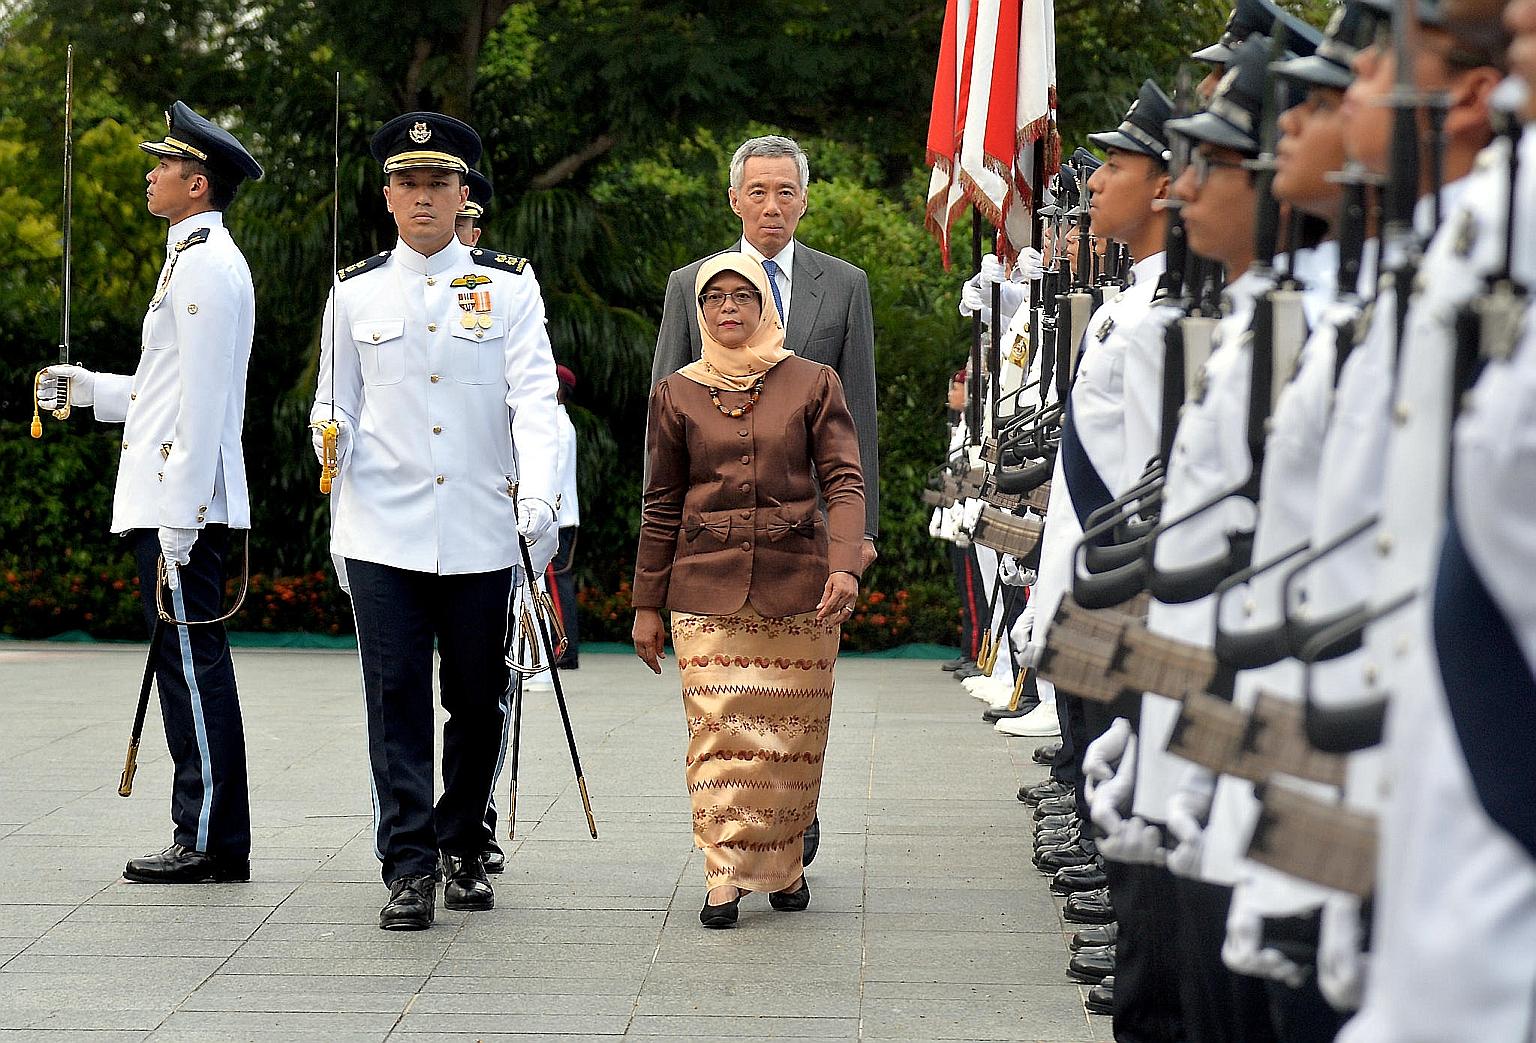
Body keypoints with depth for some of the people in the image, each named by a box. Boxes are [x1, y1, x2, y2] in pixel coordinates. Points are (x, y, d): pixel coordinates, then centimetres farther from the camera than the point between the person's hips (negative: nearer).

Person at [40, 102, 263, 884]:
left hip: (181, 503, -10)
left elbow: (203, 400, -19)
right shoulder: (202, 259, 19)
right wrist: (90, 389, 20)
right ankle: (209, 839, 14)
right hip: (171, 500, 10)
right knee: (194, 670, 11)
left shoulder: (204, 265, -13)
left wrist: (179, 519, -21)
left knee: (192, 667, -7)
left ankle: (210, 844, -4)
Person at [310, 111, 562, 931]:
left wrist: (538, 497, -18)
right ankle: (410, 869, 0)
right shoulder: (355, 293, 8)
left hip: (482, 537, 0)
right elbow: (337, 409, 14)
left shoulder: (509, 287, 4)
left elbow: (534, 399, -5)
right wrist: (335, 493, 2)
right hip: (384, 539, 0)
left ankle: (463, 849, 24)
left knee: (479, 703, 7)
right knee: (397, 703, -3)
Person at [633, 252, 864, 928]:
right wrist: (646, 605, 11)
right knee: (717, 731, -8)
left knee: (792, 733, 2)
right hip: (707, 589, 0)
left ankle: (784, 866, 17)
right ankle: (724, 876, -5)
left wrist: (845, 566, -16)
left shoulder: (813, 384, 6)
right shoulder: (676, 395, 9)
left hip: (797, 585, 0)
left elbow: (844, 481, 0)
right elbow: (662, 506, 12)